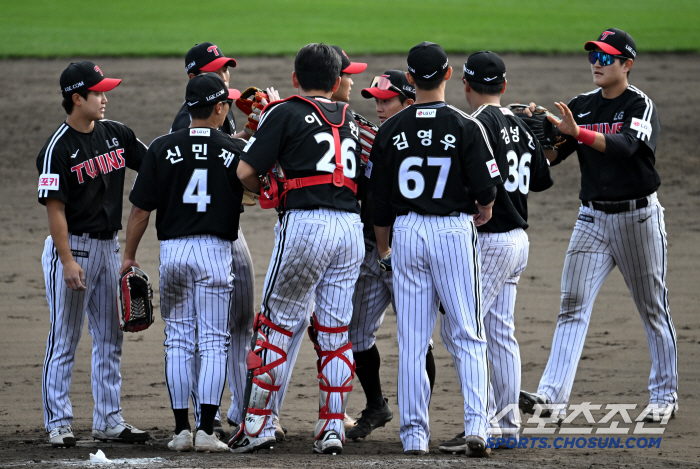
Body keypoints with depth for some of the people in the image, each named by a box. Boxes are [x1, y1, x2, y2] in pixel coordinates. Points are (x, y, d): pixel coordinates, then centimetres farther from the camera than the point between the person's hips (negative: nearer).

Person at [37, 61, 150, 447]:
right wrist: (68, 261, -21)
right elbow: (55, 209, -16)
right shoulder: (58, 148, -14)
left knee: (110, 337, 9)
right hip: (72, 246, -7)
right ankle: (58, 423, 2)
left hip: (108, 246, 7)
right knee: (64, 339, -2)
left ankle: (108, 420, 15)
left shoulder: (116, 134, 6)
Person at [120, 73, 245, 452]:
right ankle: (206, 431, -6)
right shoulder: (235, 151, -6)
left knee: (178, 341, 8)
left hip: (173, 250, 1)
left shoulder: (163, 148, -3)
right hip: (216, 251, -1)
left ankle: (181, 429, 5)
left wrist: (129, 256, 7)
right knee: (214, 343, 2)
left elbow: (141, 209, -2)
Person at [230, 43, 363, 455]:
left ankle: (259, 424, 2)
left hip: (306, 222, -5)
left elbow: (246, 172, -4)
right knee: (336, 329, 9)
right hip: (352, 225, 5)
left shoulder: (285, 113, 2)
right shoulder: (350, 121, 19)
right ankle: (333, 428, 6)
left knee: (278, 321, 3)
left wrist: (264, 191, 17)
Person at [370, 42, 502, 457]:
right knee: (468, 336, 3)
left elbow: (380, 199, 6)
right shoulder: (466, 127, -7)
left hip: (406, 232, 2)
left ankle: (415, 433, 6)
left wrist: (383, 249, 19)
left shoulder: (391, 131, 2)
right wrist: (485, 210, 15)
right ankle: (476, 423, -10)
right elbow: (487, 187, -8)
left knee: (412, 340, 6)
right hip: (453, 229, -2)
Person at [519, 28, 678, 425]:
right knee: (574, 306, -7)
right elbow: (551, 156, 2)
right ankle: (552, 396, -16)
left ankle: (665, 396, 19)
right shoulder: (581, 107, 8)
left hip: (638, 217, -4)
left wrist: (578, 133, -41)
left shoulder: (641, 106, -9)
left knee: (653, 309, 6)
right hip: (593, 218, 4)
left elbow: (626, 147, -28)